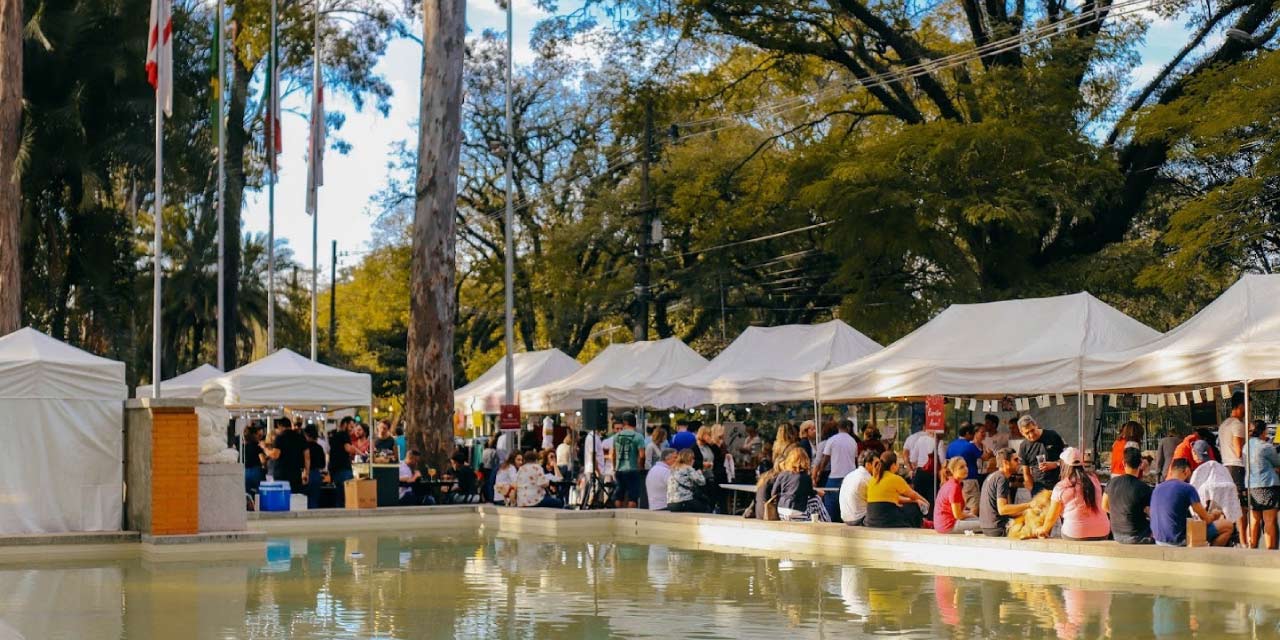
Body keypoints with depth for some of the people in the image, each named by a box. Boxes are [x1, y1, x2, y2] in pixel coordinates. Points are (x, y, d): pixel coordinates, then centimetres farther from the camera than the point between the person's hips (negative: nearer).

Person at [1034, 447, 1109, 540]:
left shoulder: (1061, 487, -2)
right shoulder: (1094, 479, 7)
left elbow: (1051, 518, 8)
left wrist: (1044, 530, 28)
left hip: (1075, 535, -4)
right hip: (1102, 533, 4)